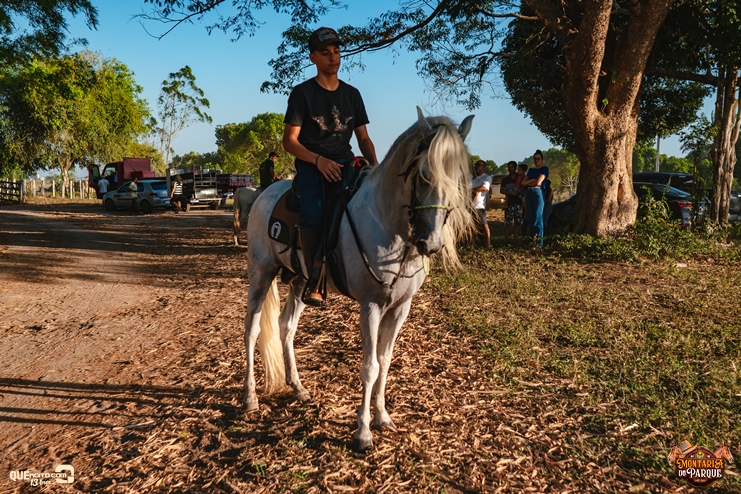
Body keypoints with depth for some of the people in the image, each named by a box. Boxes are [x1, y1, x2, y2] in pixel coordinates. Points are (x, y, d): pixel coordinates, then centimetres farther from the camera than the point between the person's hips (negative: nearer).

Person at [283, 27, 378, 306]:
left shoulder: (352, 94, 15)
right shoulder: (303, 93, 3)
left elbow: (363, 138, 16)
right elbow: (290, 141, -2)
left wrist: (375, 164, -4)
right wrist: (319, 160, -18)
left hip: (344, 164, 3)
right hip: (311, 165, -3)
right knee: (313, 213, -32)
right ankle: (314, 282, -16)